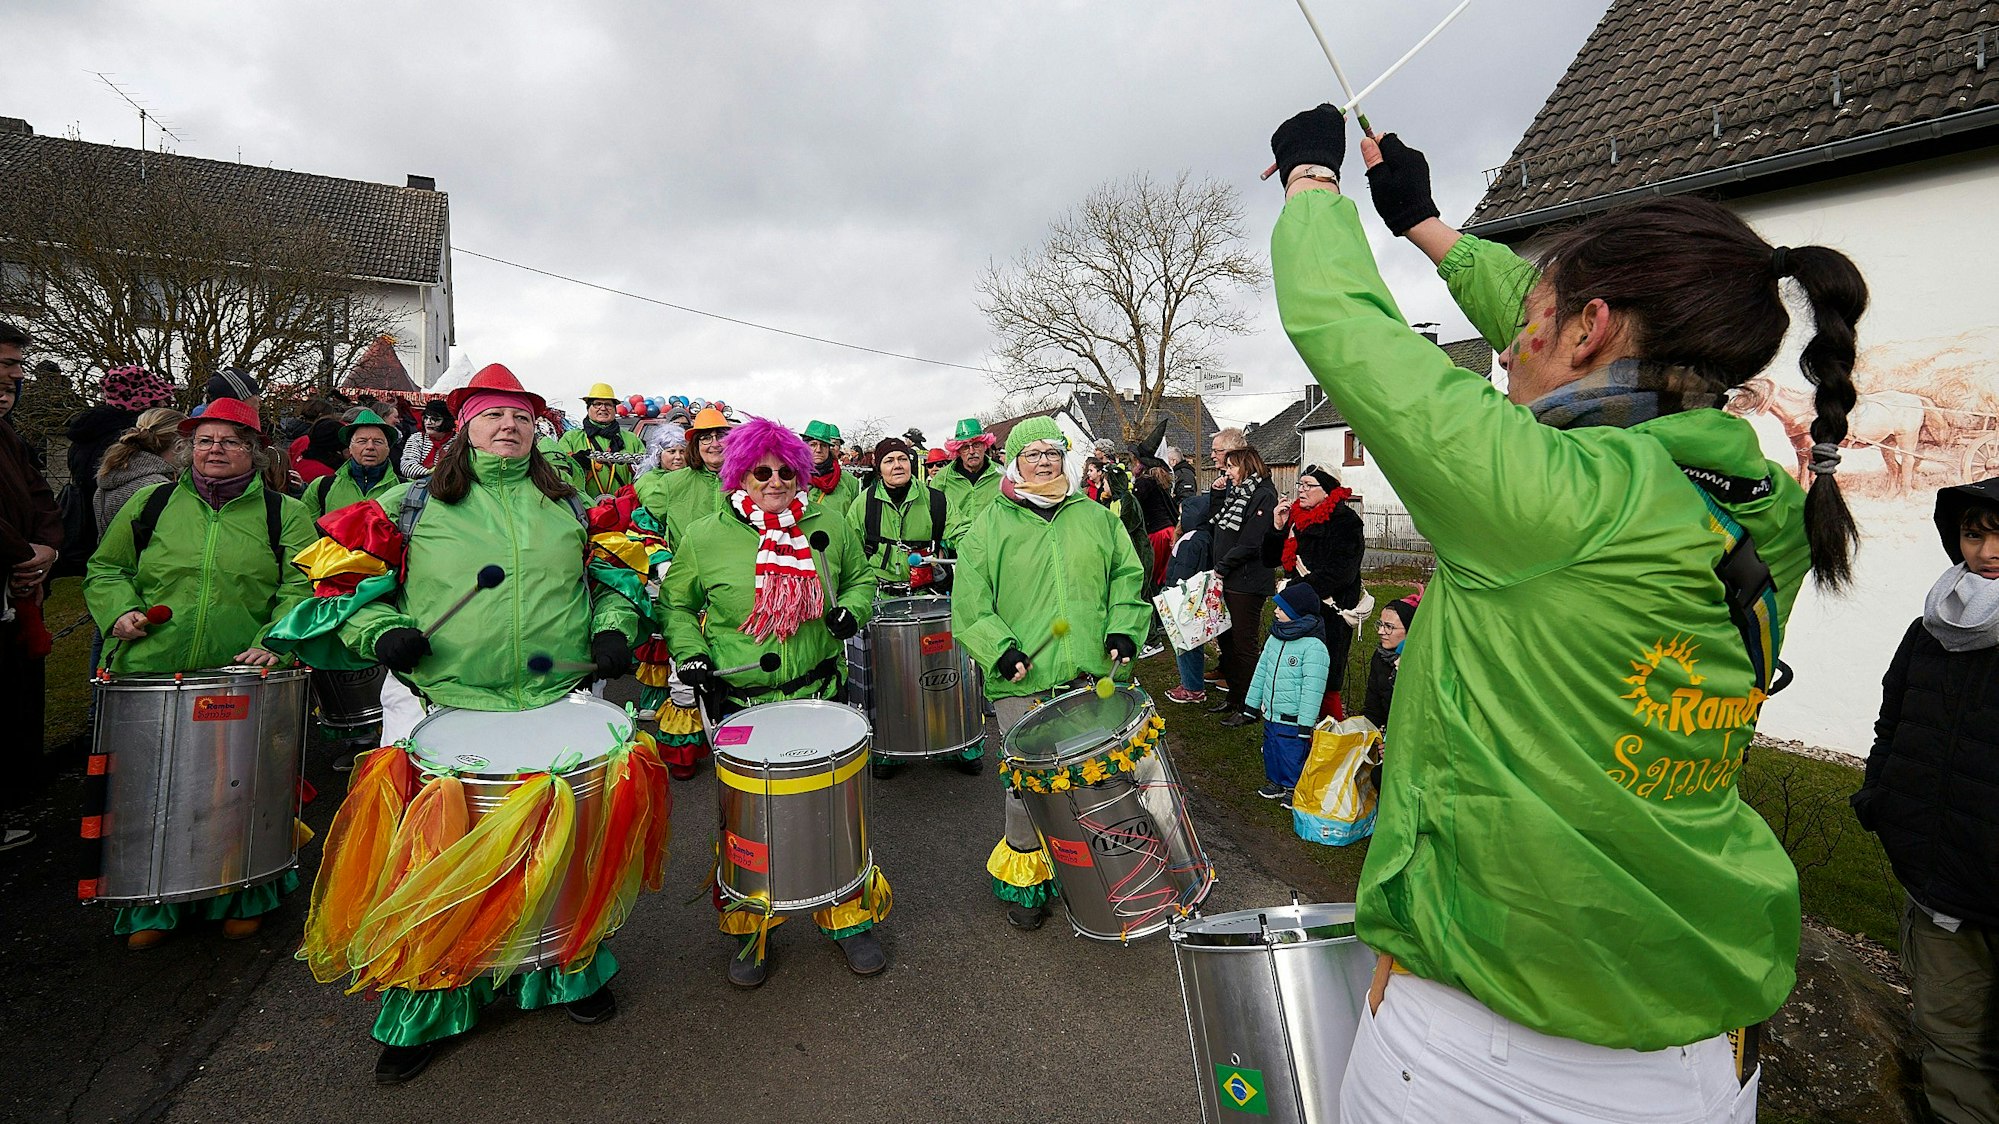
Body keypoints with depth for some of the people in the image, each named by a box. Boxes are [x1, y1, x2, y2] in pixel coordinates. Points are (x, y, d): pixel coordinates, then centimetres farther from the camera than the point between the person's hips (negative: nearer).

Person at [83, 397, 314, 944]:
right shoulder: (150, 503, 11)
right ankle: (154, 904, 28)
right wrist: (119, 612, -3)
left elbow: (301, 588, -3)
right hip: (149, 678, 2)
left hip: (245, 686, -2)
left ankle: (242, 897, 24)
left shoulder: (284, 514, 4)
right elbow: (105, 569, 16)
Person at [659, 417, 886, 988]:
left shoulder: (829, 527, 2)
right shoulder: (704, 537, -3)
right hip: (740, 703, -1)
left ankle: (851, 919, 30)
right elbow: (676, 604, 8)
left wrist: (852, 608, -6)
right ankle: (749, 930, 34)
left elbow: (862, 578, 15)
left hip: (820, 696, 2)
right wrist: (691, 653, -8)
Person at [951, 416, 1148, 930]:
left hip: (1093, 676, 3)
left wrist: (1124, 628, -1)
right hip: (1023, 681, -2)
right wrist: (999, 647, -13)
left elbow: (1127, 575, 14)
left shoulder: (1096, 518, 12)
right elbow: (969, 603, -1)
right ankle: (1022, 874, 27)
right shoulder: (991, 526, 3)